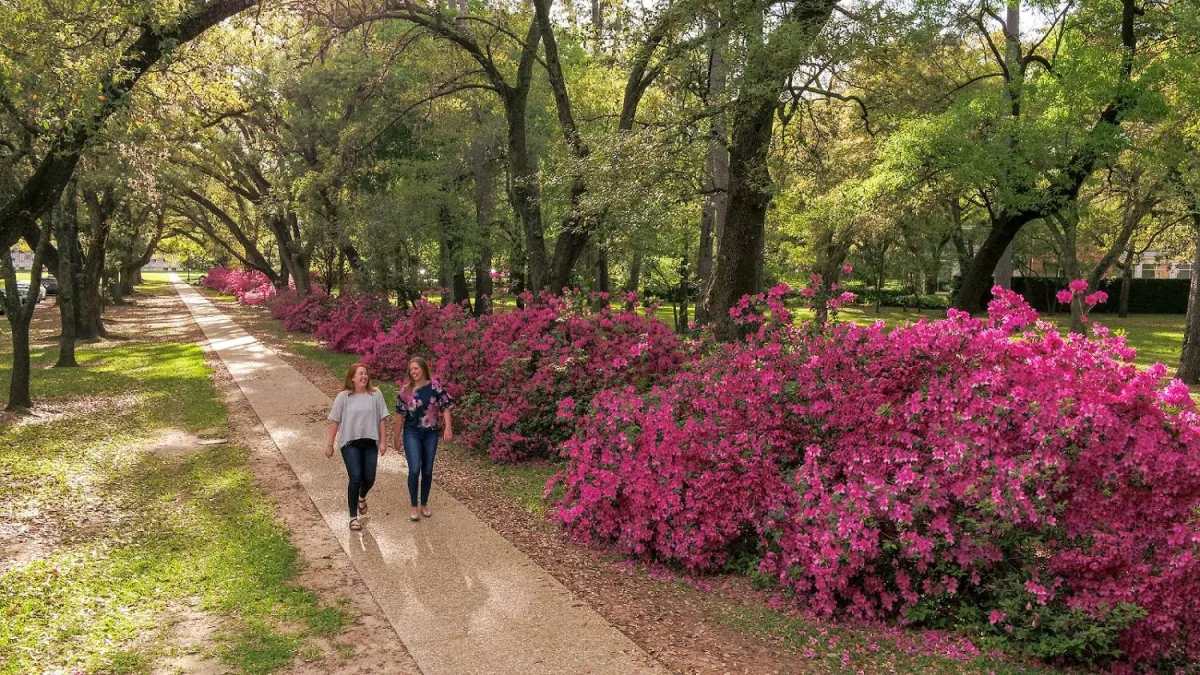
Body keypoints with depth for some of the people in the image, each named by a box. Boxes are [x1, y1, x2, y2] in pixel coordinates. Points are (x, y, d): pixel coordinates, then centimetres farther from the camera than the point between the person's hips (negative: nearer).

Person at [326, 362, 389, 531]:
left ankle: (362, 497, 42)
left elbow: (382, 419, 1)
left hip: (370, 443, 2)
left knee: (369, 479, 5)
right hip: (350, 443, -2)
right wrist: (329, 444, -1)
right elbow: (335, 421, -2)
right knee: (355, 478, -10)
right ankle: (353, 517, 3)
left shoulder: (375, 394, -3)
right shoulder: (343, 396, -6)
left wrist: (383, 441, -1)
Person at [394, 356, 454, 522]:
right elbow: (400, 414, 4)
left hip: (430, 434, 1)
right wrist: (396, 436, 8)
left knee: (427, 471, 8)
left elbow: (445, 407, -5)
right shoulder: (405, 390, -2)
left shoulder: (434, 387, -4)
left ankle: (424, 504, 25)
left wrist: (448, 428, -18)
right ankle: (414, 507, 5)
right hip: (412, 434, -1)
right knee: (414, 470, -10)